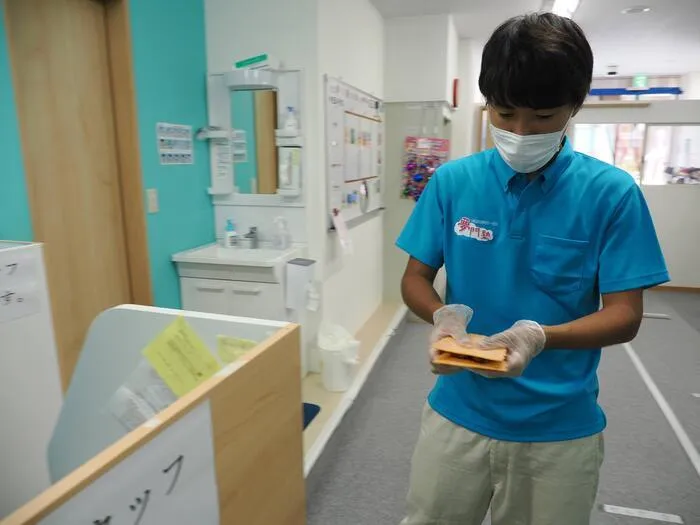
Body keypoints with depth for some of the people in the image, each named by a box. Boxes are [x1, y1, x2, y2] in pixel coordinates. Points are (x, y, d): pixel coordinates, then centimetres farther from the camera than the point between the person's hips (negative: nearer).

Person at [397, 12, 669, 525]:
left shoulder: (611, 193, -10)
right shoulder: (453, 181, -6)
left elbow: (625, 317, -9)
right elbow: (416, 279, 0)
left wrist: (541, 337, -28)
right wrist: (443, 317, -22)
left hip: (561, 428, -1)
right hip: (458, 413, 2)